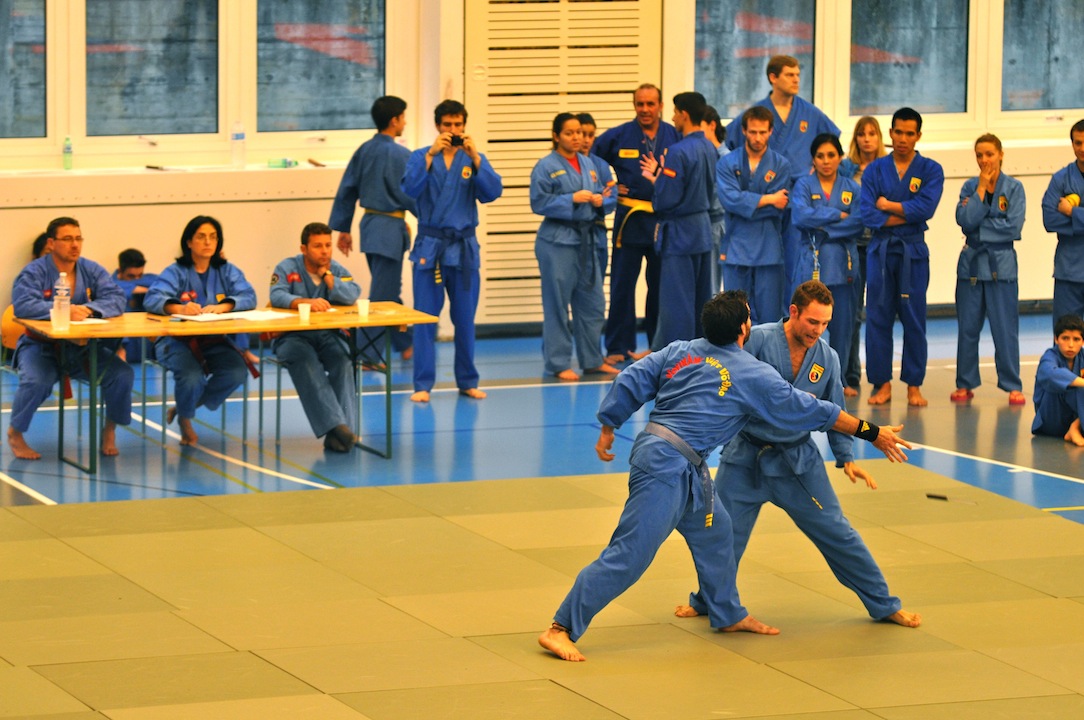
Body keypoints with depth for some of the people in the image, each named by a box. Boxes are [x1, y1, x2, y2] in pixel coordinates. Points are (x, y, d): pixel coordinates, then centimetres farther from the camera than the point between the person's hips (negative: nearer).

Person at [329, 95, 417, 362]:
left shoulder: (364, 151, 6)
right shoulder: (400, 155, -16)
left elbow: (346, 191, 8)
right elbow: (411, 197, -15)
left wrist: (343, 229, 15)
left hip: (369, 225, 8)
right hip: (390, 229, -8)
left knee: (390, 290, 20)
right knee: (381, 295, -3)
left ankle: (405, 344, 33)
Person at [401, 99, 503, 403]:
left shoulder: (473, 158, 5)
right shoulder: (421, 156, 1)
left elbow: (492, 192, -10)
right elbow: (411, 189, -15)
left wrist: (474, 156, -18)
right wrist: (431, 154, -21)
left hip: (464, 247, 2)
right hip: (430, 245, -2)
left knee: (465, 318, 8)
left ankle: (467, 381, 19)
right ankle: (422, 384, 1)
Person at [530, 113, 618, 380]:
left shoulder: (589, 164, 10)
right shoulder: (546, 167, -9)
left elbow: (608, 196, 14)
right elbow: (539, 202, -14)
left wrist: (600, 200, -9)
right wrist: (572, 199, -20)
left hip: (586, 239, 7)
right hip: (557, 240, -7)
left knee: (592, 303, 11)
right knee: (557, 305, -2)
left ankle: (592, 360, 22)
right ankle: (558, 363, 6)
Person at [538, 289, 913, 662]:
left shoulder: (679, 351, 8)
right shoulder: (753, 375, -8)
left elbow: (630, 382, 7)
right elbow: (809, 410, -1)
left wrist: (608, 428, 20)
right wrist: (871, 433, 8)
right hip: (668, 467, -9)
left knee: (713, 530, 25)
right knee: (628, 556, -9)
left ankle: (728, 614, 41)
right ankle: (561, 629, -10)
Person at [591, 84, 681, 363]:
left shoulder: (674, 136, 0)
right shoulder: (618, 136, -1)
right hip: (630, 221, -1)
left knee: (662, 286, 10)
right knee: (622, 286, 1)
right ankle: (618, 348, 8)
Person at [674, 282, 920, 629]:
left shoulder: (827, 358, -2)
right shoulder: (757, 340, -16)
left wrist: (847, 458, 0)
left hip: (797, 460, 2)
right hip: (746, 457, -2)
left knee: (836, 532, 4)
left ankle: (883, 604, 16)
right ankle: (708, 602, 30)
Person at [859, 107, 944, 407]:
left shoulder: (931, 170, 2)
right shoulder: (875, 170, 4)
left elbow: (926, 207, -15)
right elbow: (867, 213, -8)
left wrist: (888, 206, -8)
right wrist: (907, 214, -10)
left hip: (913, 252, -1)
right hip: (880, 250, 1)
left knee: (914, 320, 1)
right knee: (878, 318, 1)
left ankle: (914, 385, 8)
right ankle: (882, 383, 9)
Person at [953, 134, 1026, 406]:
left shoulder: (1014, 187, -2)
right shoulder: (970, 187, 5)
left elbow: (1013, 227, -12)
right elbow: (965, 220, -11)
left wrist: (978, 227, -10)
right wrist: (981, 189, -10)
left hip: (1001, 264, -3)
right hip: (971, 262, 3)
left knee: (1005, 328, -2)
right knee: (968, 327, 6)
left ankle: (1013, 386, 5)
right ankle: (965, 385, 15)